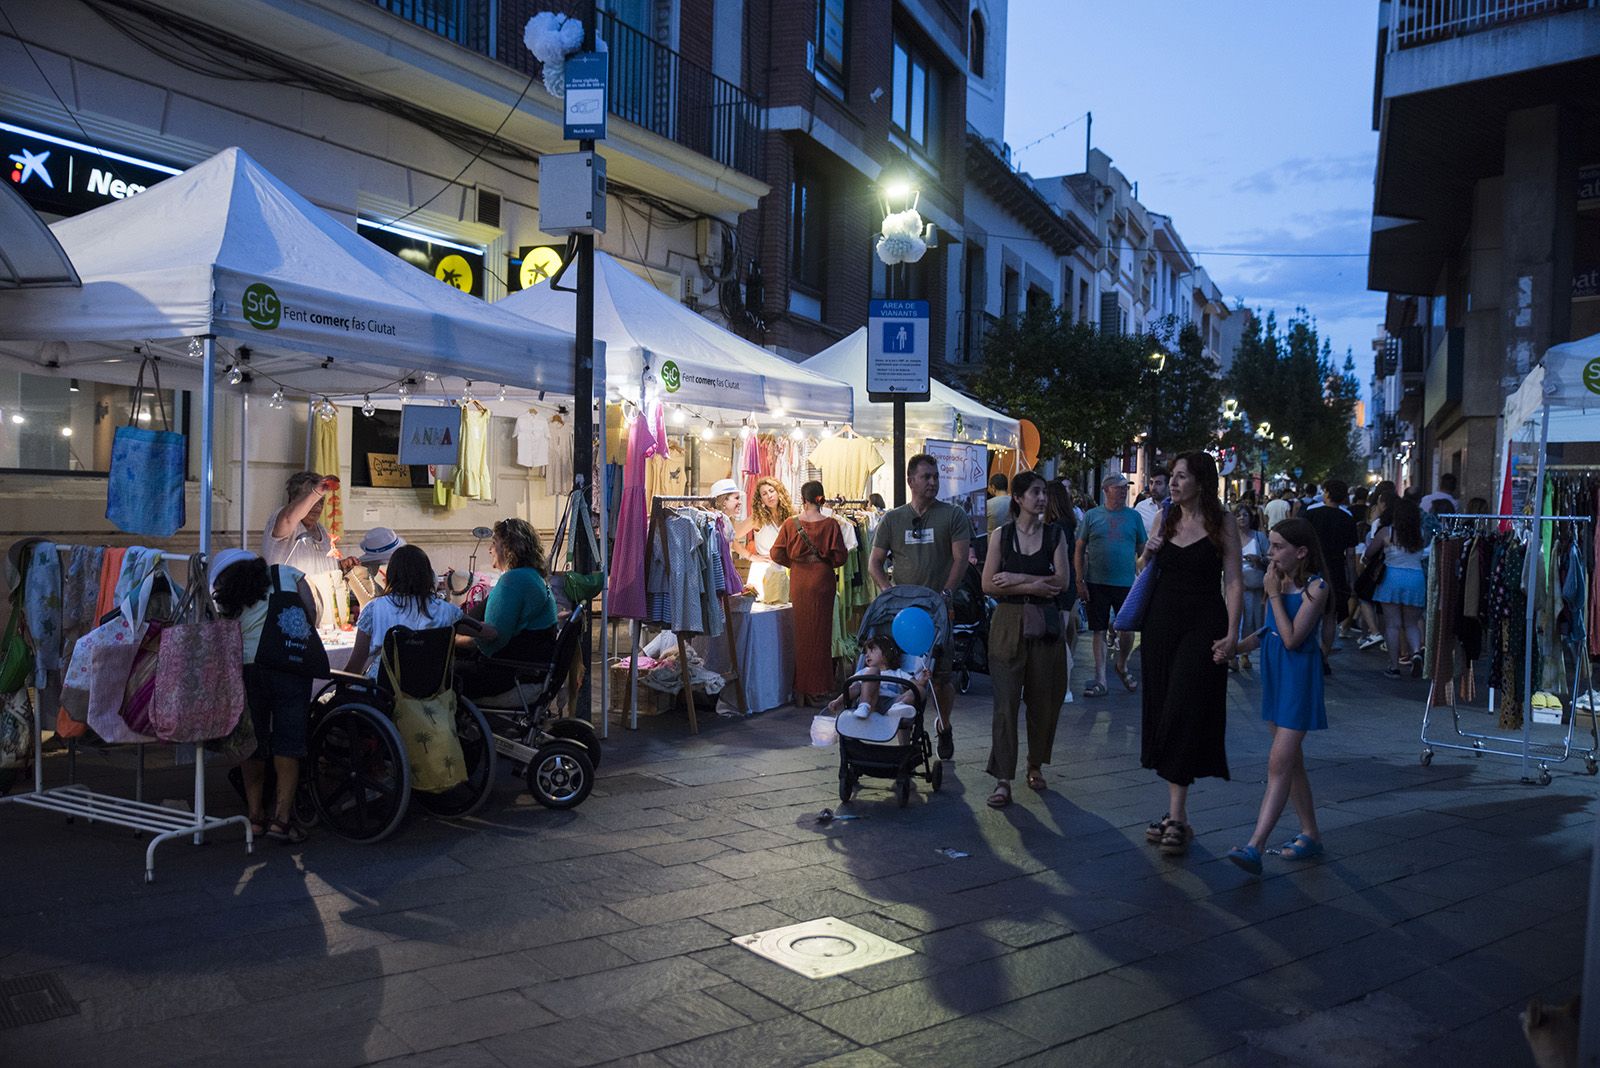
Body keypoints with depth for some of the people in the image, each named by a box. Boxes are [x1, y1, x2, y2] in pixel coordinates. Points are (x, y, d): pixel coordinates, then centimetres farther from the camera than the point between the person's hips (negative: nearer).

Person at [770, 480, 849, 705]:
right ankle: (818, 686, 10)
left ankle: (802, 689, 15)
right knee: (820, 631, 7)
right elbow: (840, 556, -8)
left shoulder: (791, 523, -6)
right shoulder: (830, 524, -9)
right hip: (822, 581, -1)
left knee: (802, 630, 11)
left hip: (799, 582, 1)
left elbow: (777, 554, -4)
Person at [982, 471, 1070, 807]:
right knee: (1006, 701, -4)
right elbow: (988, 585, -4)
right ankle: (1003, 780, 0)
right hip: (1008, 624, -1)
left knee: (1043, 699, 7)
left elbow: (1061, 581, -6)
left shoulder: (1055, 534, 5)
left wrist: (1015, 579, -12)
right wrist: (1033, 586, -12)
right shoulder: (1002, 534, 3)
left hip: (1044, 624, 2)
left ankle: (1036, 765, 27)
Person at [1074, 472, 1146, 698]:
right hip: (1097, 583, -1)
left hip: (1126, 583, 1)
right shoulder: (1092, 516, 2)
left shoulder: (1134, 516, 6)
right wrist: (1080, 581, -3)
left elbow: (1143, 550, 10)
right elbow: (1079, 550, 3)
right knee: (1099, 631, 4)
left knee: (1127, 629, 3)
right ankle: (1100, 680, 10)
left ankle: (1122, 666, 31)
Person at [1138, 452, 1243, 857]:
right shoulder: (1165, 521, 12)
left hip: (1203, 626, -5)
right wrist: (1147, 555, -1)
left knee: (1184, 714, -10)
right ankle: (1175, 813, 16)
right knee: (1162, 713, 7)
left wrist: (1231, 633, -16)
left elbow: (1233, 582, -7)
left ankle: (1177, 816, -6)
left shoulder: (1222, 525, -3)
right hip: (1162, 622, 6)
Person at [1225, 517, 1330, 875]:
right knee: (1290, 761, 15)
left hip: (1299, 676, -8)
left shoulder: (1316, 587, -14)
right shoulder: (1279, 580, 8)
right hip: (1275, 672, 8)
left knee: (1280, 764, -11)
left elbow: (1292, 638, -20)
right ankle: (1310, 834, 27)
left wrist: (1275, 594, -17)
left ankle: (1255, 847, -16)